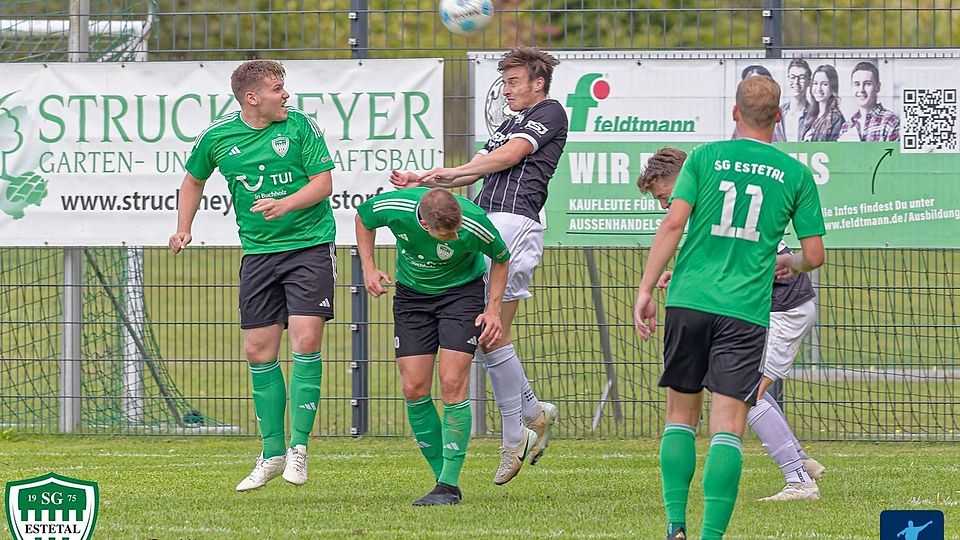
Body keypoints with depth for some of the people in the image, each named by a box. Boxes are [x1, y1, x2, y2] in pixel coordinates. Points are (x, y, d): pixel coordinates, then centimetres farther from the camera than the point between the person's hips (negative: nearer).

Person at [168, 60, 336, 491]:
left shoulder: (301, 126, -6)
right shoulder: (217, 137, 0)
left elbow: (323, 183, -8)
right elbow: (194, 180, 19)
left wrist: (284, 205, -23)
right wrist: (184, 228, 8)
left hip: (309, 246, -3)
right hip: (258, 251, 3)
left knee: (306, 341, -15)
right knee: (259, 352, 3)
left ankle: (299, 444, -5)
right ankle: (272, 452, 15)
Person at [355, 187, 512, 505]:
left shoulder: (475, 224, -30)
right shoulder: (394, 209, -27)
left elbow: (501, 258, -6)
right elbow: (363, 217, -1)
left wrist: (493, 310, -11)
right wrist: (369, 269, -8)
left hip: (461, 291, -3)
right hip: (411, 294, 3)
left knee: (452, 385, -14)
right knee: (414, 390, -5)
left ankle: (449, 485, -9)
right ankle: (443, 477, 8)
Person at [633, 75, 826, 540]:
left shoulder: (705, 157, 5)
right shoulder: (795, 174, 5)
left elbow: (673, 224, -4)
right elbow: (814, 254, 7)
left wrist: (645, 289, -2)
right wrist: (788, 264, 30)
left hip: (689, 301, 1)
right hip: (745, 310, -1)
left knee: (681, 414, 14)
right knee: (728, 427, -4)